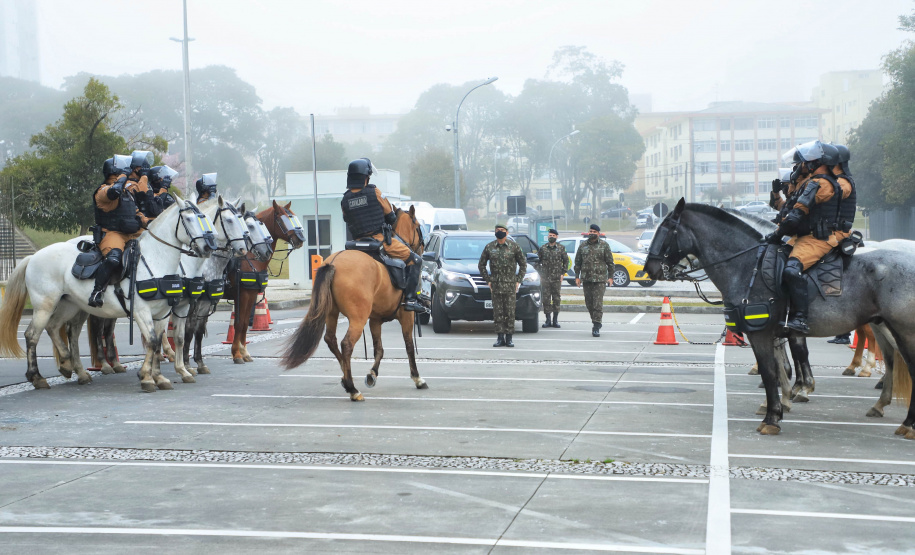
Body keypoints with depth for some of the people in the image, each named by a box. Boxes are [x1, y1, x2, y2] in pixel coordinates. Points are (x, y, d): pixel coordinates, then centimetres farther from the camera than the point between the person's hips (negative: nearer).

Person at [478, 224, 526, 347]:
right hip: (495, 286, 1)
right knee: (498, 313, 1)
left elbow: (523, 264, 9)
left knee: (510, 313, -1)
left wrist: (518, 280, 1)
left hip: (510, 285, -1)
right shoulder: (489, 247, 6)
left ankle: (509, 339, 5)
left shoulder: (514, 247, 3)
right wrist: (488, 280, 5)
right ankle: (500, 338, 7)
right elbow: (481, 265, 14)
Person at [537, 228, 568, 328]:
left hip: (557, 278, 0)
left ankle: (555, 320, 8)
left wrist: (562, 273, 1)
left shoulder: (561, 248, 5)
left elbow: (566, 261, 9)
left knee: (556, 299, 1)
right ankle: (548, 320, 6)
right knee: (546, 299, -1)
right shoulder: (543, 248, 6)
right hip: (545, 278, 0)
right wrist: (540, 274, 4)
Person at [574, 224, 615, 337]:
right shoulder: (583, 246, 12)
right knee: (589, 303, 8)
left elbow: (610, 262, 5)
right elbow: (578, 262, 15)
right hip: (586, 279, 4)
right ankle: (596, 322, 24)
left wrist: (610, 277, -1)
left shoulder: (604, 245, 4)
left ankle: (596, 328, -12)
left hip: (600, 279, -4)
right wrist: (577, 277, 8)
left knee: (598, 303, -10)